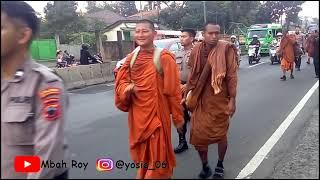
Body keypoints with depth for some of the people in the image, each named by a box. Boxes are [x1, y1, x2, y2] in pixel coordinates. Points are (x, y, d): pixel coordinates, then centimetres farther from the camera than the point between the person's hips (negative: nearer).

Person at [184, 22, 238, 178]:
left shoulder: (226, 49, -8)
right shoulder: (196, 50, 3)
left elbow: (232, 75, -9)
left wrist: (232, 99, -11)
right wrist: (186, 95, 12)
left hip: (219, 100, -3)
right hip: (200, 100, 3)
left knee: (220, 134, 12)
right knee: (198, 135, 9)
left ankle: (220, 165, 35)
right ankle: (205, 167, 30)